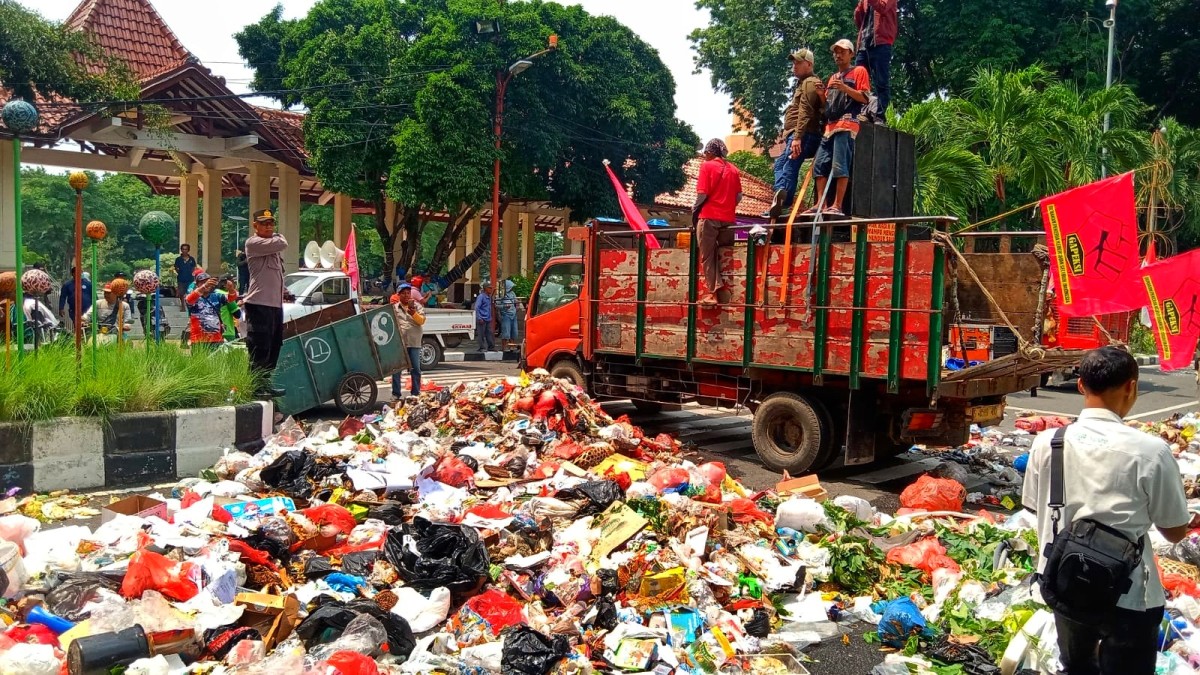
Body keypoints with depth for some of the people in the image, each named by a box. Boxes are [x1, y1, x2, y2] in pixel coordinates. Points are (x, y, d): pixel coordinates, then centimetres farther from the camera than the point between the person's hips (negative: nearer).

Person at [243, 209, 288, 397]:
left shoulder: (273, 244, 22)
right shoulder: (253, 243, -6)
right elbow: (282, 244, -19)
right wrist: (277, 235, 2)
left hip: (276, 304, 9)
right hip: (259, 304, -9)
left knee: (273, 347, 14)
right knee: (260, 348, -8)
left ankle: (265, 382, 23)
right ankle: (257, 386, -4)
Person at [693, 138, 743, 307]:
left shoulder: (707, 166, -4)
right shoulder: (733, 169, 10)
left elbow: (702, 193, -11)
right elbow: (739, 196, 10)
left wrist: (694, 209, 4)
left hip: (709, 217, -4)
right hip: (728, 219, 5)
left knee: (707, 257, 1)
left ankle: (712, 293, -3)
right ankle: (718, 287, 10)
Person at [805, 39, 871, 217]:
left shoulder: (859, 71, 9)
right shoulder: (833, 77, 30)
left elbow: (865, 98, -2)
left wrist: (845, 88, -14)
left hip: (847, 123, -8)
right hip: (829, 125, 8)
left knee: (840, 166, -17)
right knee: (820, 164, -3)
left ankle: (837, 206, -20)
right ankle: (820, 204, -3)